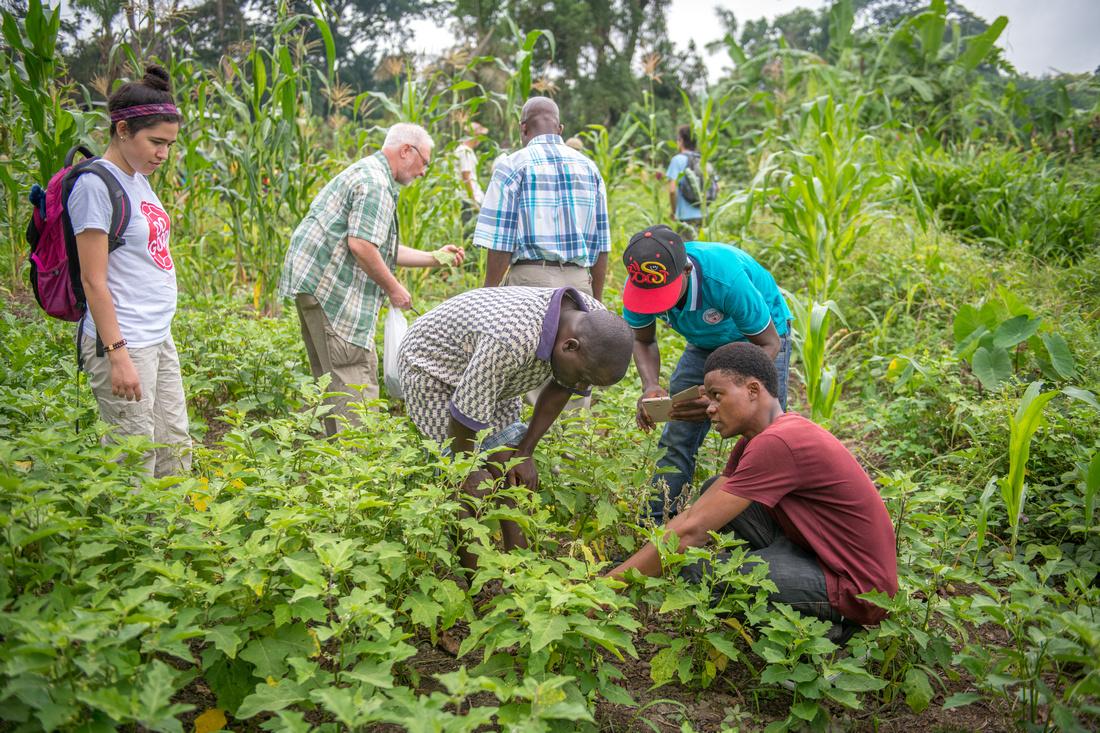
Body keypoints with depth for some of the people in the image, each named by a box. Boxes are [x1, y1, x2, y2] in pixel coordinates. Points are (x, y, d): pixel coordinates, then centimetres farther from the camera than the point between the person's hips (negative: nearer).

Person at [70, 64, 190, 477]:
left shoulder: (138, 178, 12)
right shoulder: (96, 185, -13)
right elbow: (94, 280, -16)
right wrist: (118, 356, -19)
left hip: (159, 338, 9)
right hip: (124, 344, -9)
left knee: (176, 451, 13)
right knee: (135, 465, -2)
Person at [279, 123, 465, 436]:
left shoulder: (367, 174, 23)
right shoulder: (375, 183, -12)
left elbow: (383, 248, 25)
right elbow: (361, 246, -22)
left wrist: (434, 258, 19)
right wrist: (393, 288, -11)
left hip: (311, 281, 11)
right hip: (329, 287, -11)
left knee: (331, 375, 13)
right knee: (356, 375, -10)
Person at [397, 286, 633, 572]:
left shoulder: (595, 323, -20)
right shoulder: (511, 341, -43)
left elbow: (561, 389, -3)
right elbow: (465, 418, -31)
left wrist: (524, 453, -1)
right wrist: (467, 473, -14)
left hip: (487, 376, 7)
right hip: (430, 365, -7)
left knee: (513, 472, 2)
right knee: (474, 484, -12)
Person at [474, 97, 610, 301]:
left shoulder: (512, 166, -1)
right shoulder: (589, 167, 13)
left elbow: (500, 242, -7)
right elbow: (600, 243, 12)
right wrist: (596, 299, 18)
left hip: (531, 278, -4)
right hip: (578, 281, 4)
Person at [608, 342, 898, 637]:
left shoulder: (776, 444, -26)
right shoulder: (756, 438, 5)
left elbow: (692, 531, -25)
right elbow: (694, 512, 3)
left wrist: (609, 584, -18)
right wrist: (622, 571, -4)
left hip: (856, 589, -10)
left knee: (696, 571, -17)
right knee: (715, 490, 6)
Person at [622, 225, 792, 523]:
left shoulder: (726, 278, -42)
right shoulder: (640, 284, -26)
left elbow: (768, 344, -29)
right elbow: (643, 342, -7)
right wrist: (651, 386, -29)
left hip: (760, 335, -4)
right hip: (705, 342, 4)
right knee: (676, 440, -2)